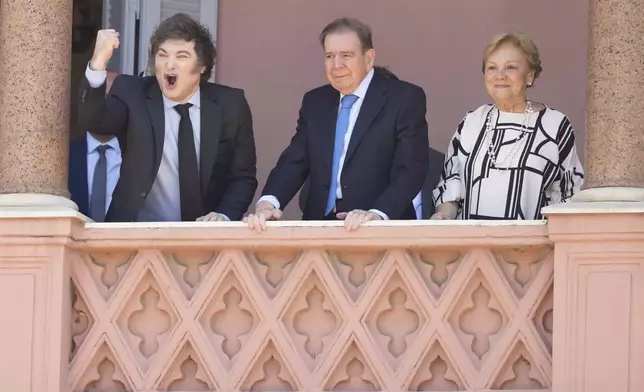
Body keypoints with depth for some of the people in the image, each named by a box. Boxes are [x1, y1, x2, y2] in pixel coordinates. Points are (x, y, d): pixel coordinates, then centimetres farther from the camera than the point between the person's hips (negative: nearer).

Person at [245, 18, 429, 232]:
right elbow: (293, 163, 8)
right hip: (320, 228, 3)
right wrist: (268, 203, -11)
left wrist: (377, 214, -25)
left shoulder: (405, 98, 0)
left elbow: (410, 170, -10)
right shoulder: (314, 102, 14)